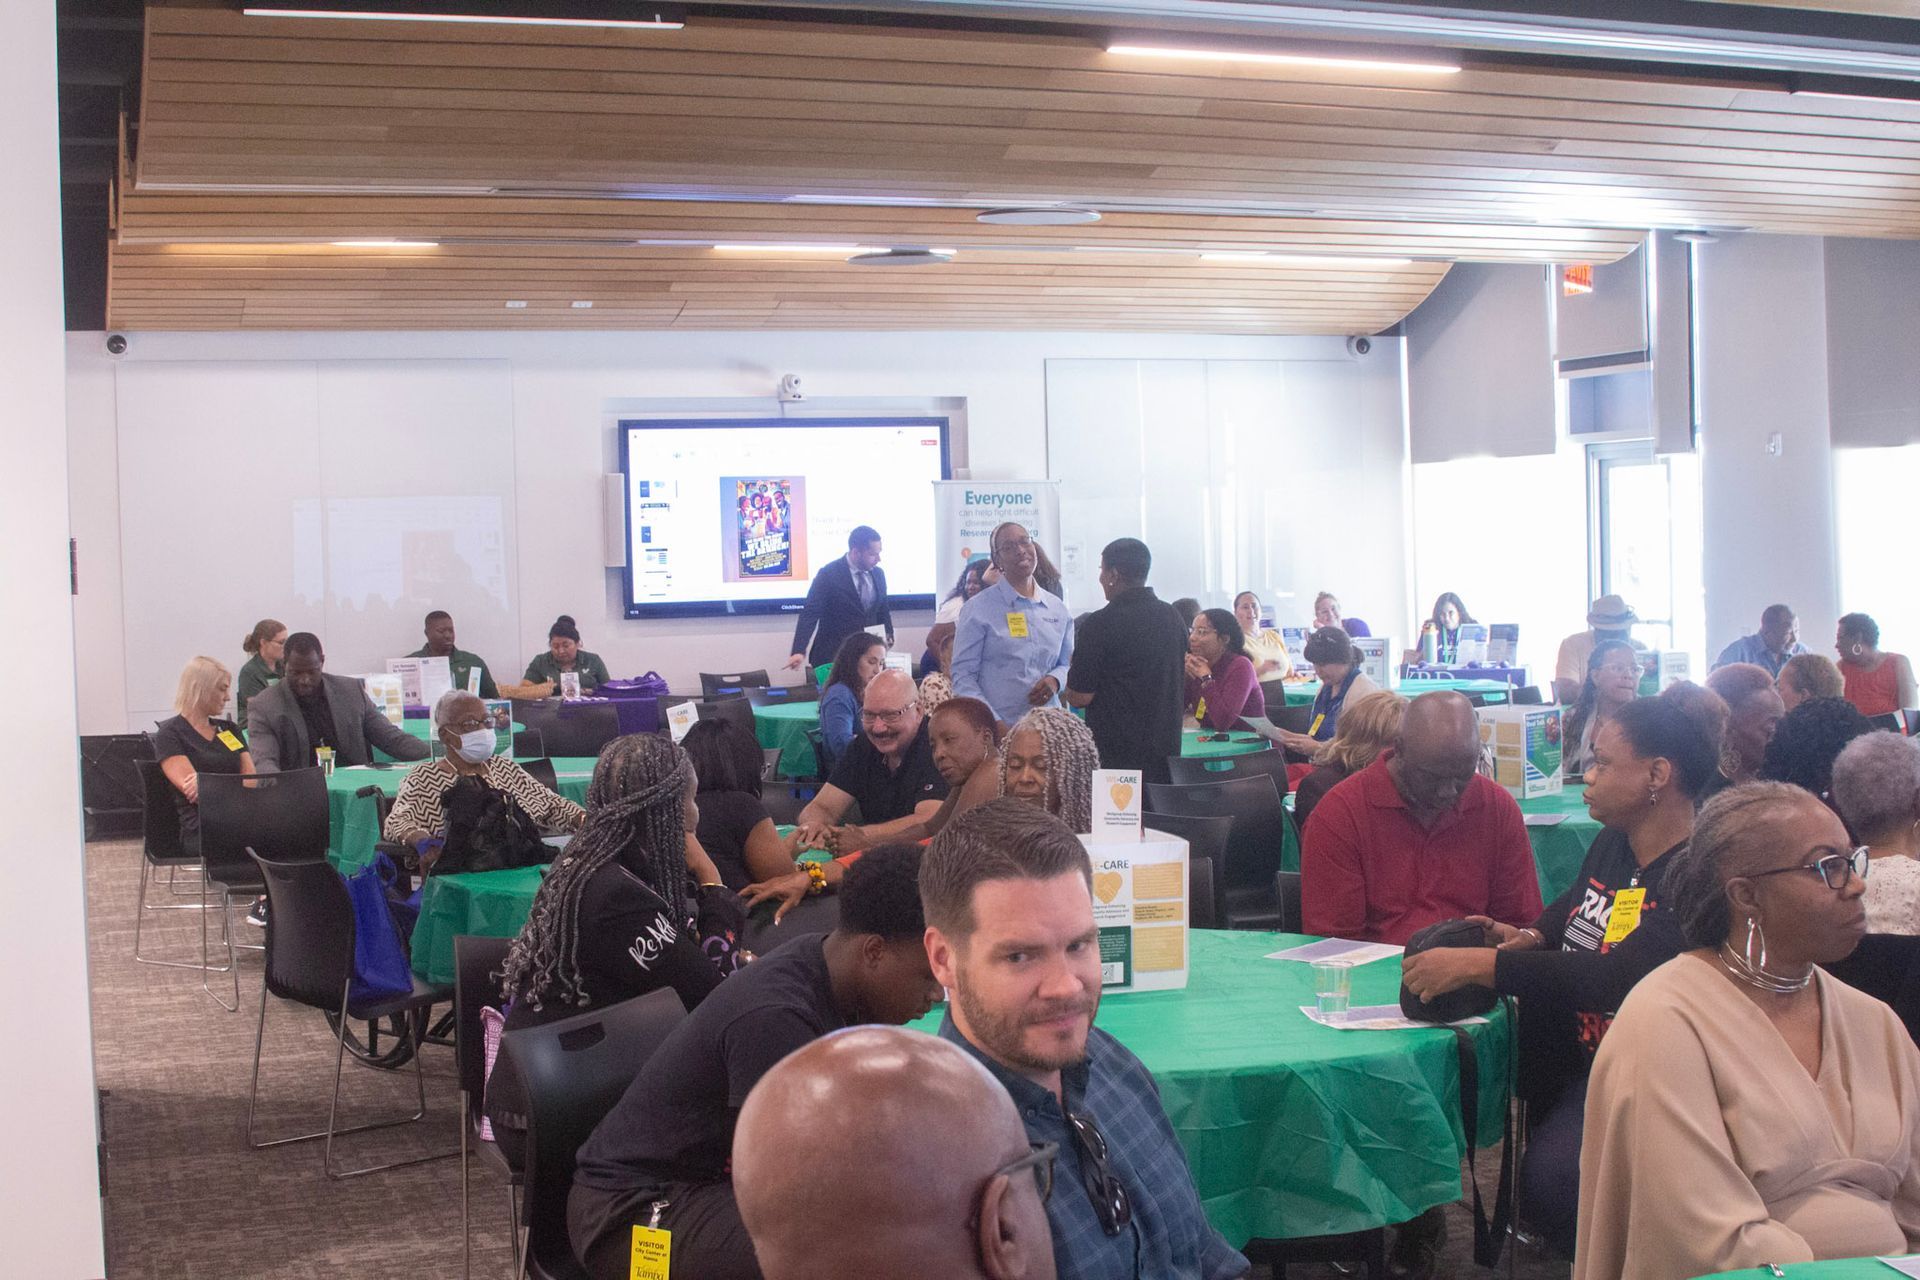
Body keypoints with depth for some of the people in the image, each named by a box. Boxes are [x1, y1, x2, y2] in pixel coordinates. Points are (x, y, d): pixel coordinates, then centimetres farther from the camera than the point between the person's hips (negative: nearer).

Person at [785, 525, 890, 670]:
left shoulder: (878, 574, 6)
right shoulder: (828, 575, -12)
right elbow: (810, 613, -18)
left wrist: (888, 636, -1)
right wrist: (799, 651, -30)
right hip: (833, 656, -5)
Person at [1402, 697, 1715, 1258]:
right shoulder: (1612, 843, 10)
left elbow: (1619, 978, -29)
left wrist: (1478, 964, -30)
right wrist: (1531, 936, 6)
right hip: (1568, 1054, 9)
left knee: (1551, 1177, -31)